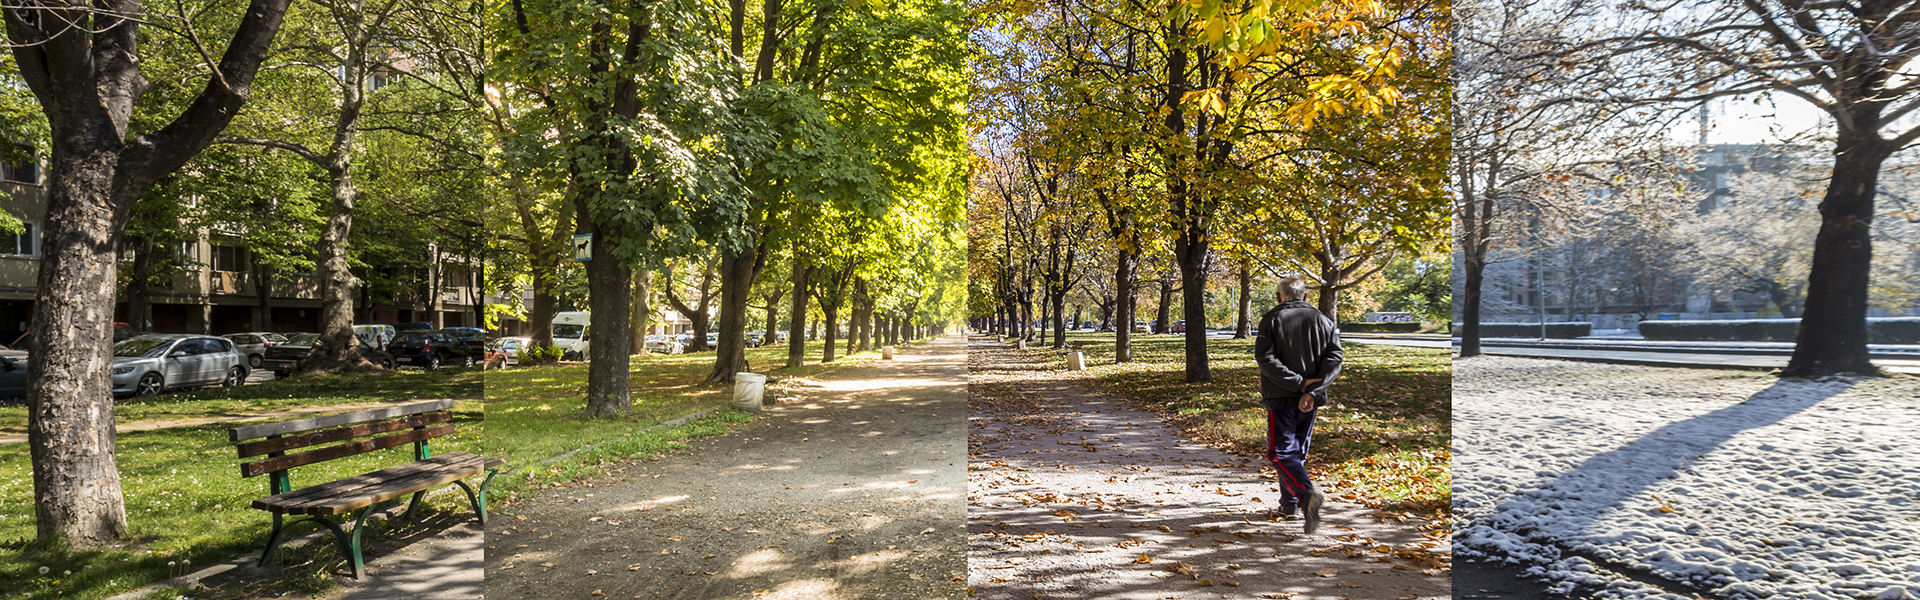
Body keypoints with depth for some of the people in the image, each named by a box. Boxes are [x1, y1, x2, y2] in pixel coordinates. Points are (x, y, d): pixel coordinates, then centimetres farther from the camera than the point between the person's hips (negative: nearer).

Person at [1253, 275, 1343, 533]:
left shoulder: (1271, 319, -3)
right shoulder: (1323, 321, 7)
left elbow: (1265, 357, -15)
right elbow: (1334, 359, -4)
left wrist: (1299, 383, -15)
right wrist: (1312, 390, -13)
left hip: (1280, 398, -4)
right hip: (1309, 399, 5)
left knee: (1282, 453, -4)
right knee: (1298, 451, 17)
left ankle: (1308, 492, -27)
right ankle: (1289, 504, 23)